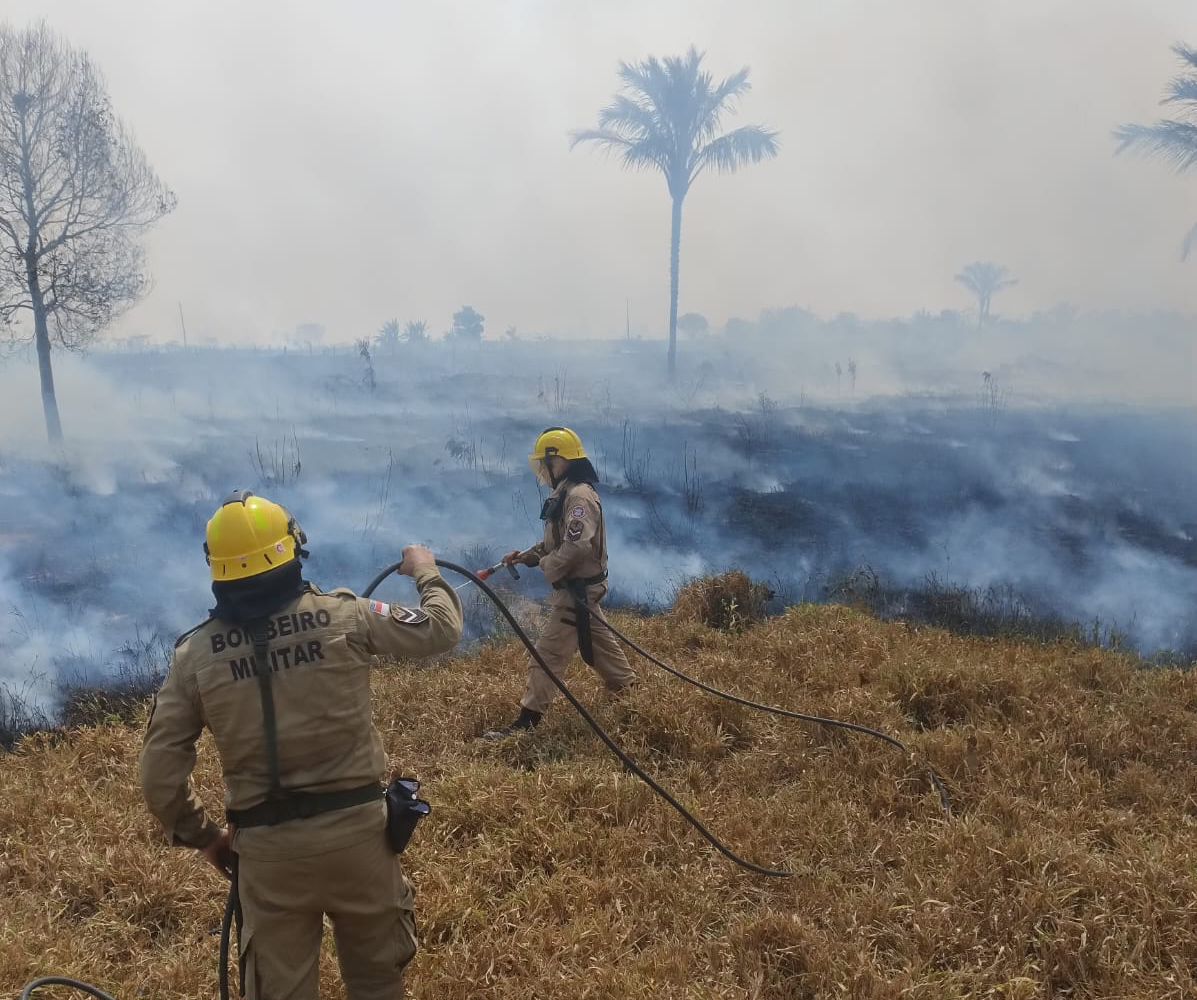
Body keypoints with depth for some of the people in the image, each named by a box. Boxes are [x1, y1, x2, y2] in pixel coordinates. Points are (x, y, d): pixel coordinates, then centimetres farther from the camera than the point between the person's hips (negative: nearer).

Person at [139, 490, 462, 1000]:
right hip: (355, 828, 0)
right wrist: (425, 569, 20)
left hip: (266, 846, 1)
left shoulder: (194, 653, -4)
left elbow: (160, 776, -3)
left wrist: (203, 838, 12)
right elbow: (442, 629, 2)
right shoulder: (342, 615, -9)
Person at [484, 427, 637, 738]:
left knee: (548, 653, -6)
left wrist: (547, 567, -17)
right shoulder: (565, 494, 11)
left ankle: (528, 719, -2)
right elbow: (556, 540, 17)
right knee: (599, 643, 22)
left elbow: (577, 546, -31)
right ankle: (628, 690, 36)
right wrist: (527, 555, 4)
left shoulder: (580, 496, -22)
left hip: (577, 590, -10)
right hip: (581, 588, 10)